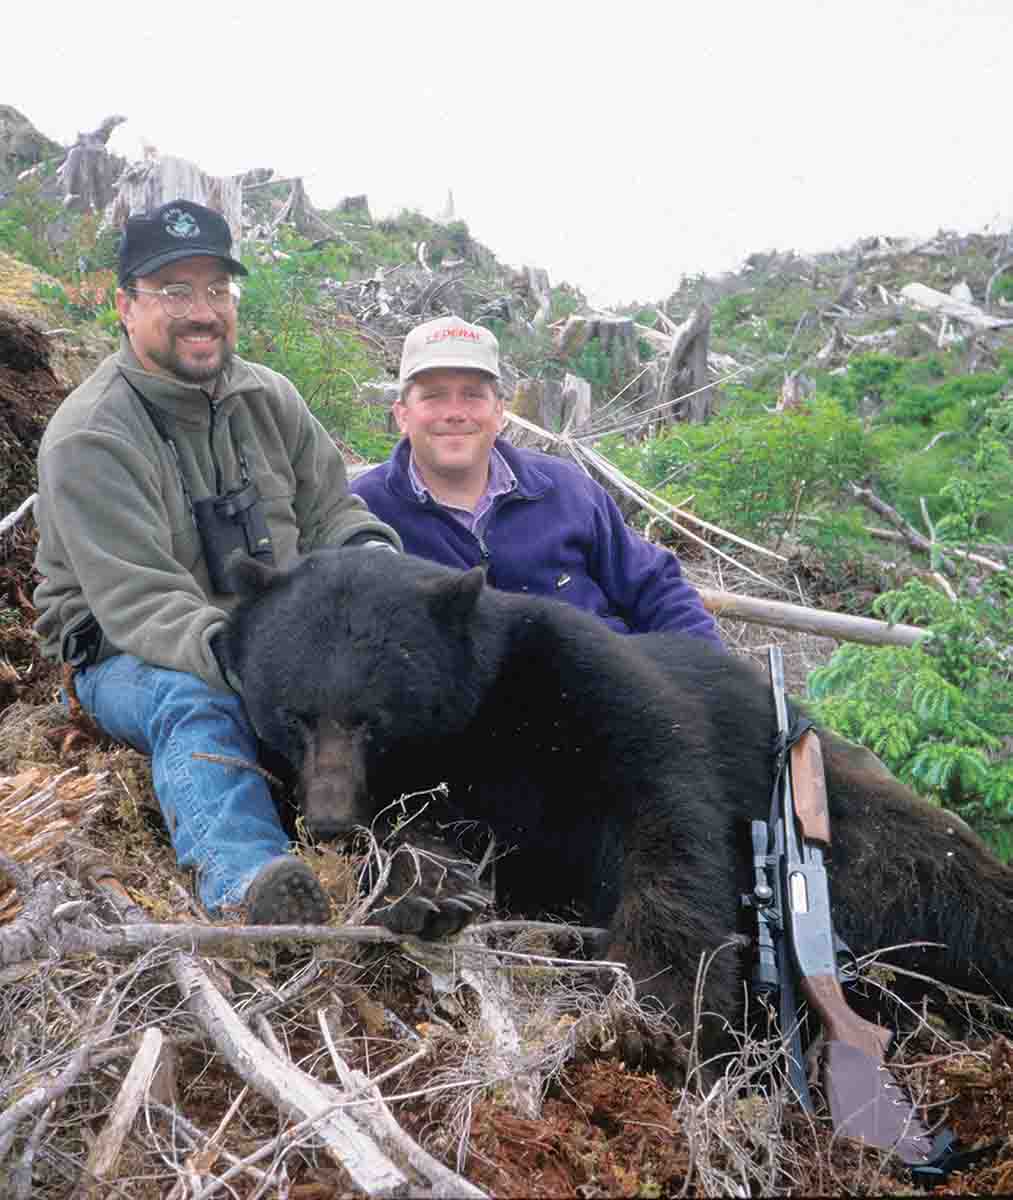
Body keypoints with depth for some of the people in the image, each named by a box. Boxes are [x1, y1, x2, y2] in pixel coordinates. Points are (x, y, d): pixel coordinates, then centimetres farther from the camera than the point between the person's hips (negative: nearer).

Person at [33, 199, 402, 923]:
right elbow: (139, 601, -22)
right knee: (196, 703, -39)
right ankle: (248, 882, -63)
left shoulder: (269, 398, 8)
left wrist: (371, 553, -14)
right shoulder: (88, 437, -13)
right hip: (132, 655, -6)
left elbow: (331, 509, 12)